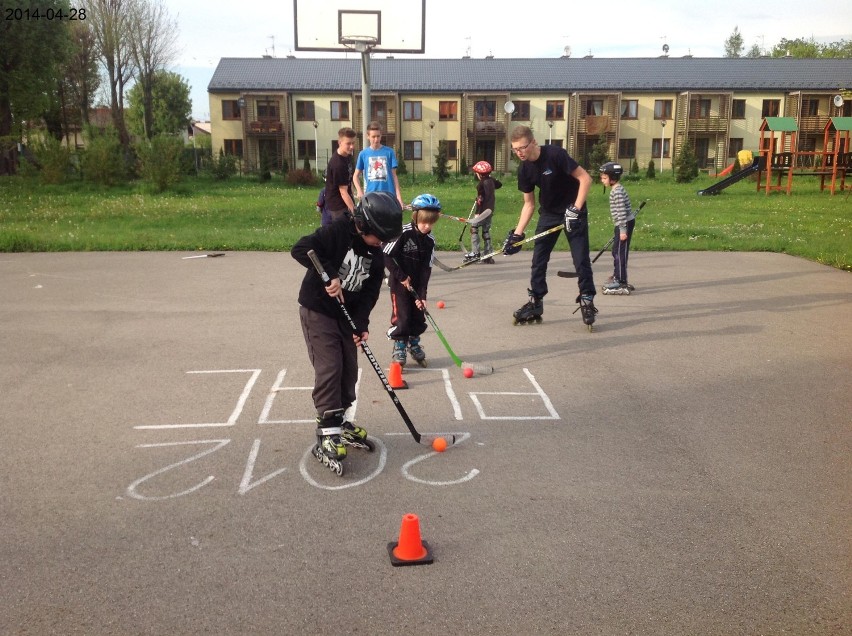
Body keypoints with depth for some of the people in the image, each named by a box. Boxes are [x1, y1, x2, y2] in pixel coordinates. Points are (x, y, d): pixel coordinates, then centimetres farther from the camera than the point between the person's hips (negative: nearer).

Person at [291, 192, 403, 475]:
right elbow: (300, 249, -29)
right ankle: (326, 437, -9)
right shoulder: (338, 232, -20)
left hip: (347, 314, 7)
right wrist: (329, 274, -34)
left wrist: (361, 323, -12)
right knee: (329, 369, -13)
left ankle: (337, 422, 28)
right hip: (318, 311, -7)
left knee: (349, 369, 10)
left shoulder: (376, 253, 1)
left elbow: (370, 292, 0)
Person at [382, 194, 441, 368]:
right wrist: (401, 276, -15)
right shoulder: (403, 233, -18)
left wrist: (422, 295, -8)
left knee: (419, 316, 10)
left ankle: (414, 344, 32)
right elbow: (386, 256, -16)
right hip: (399, 282, -5)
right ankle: (399, 348, 14)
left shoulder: (430, 240, -2)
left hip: (417, 283, 5)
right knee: (401, 316, -3)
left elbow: (426, 269, -3)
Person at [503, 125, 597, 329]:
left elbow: (585, 178, -22)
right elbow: (529, 204, 3)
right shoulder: (524, 170, -5)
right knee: (538, 259, 3)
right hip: (549, 213, 6)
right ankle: (535, 303, 13)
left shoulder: (555, 154, -24)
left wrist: (575, 209, -27)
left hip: (572, 211, -6)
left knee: (581, 259, -7)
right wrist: (517, 234, -3)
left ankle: (587, 301, 6)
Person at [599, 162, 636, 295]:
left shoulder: (618, 191, -18)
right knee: (616, 251, 17)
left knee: (620, 251, -8)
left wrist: (623, 230, -23)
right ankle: (617, 277, 28)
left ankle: (621, 281, -7)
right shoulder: (617, 189, 14)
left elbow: (621, 211, -22)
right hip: (621, 225, 10)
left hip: (625, 224, -10)